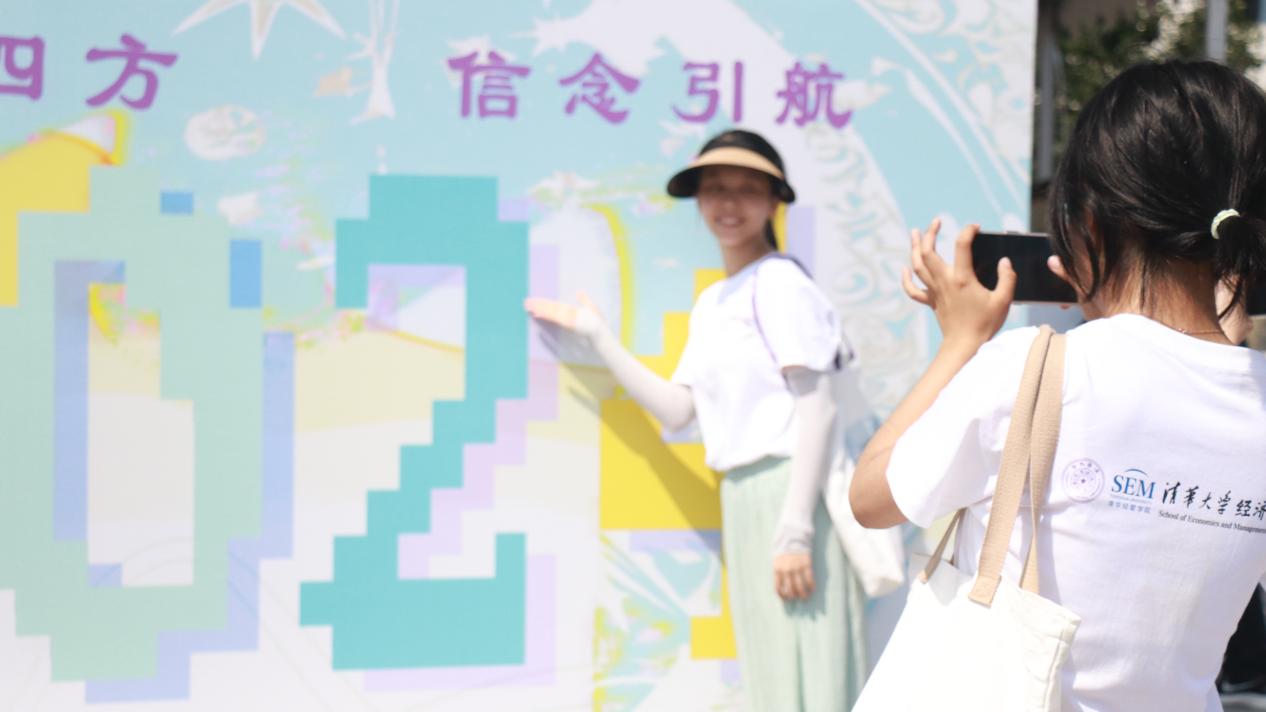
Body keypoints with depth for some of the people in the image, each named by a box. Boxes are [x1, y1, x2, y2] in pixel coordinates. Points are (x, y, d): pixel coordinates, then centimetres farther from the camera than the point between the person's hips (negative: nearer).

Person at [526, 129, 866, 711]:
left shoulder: (780, 282, -7)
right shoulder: (710, 303, 17)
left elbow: (818, 405, -12)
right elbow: (676, 410, 14)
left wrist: (795, 529, -18)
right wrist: (596, 334, 17)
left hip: (789, 488, -8)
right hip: (741, 496, 8)